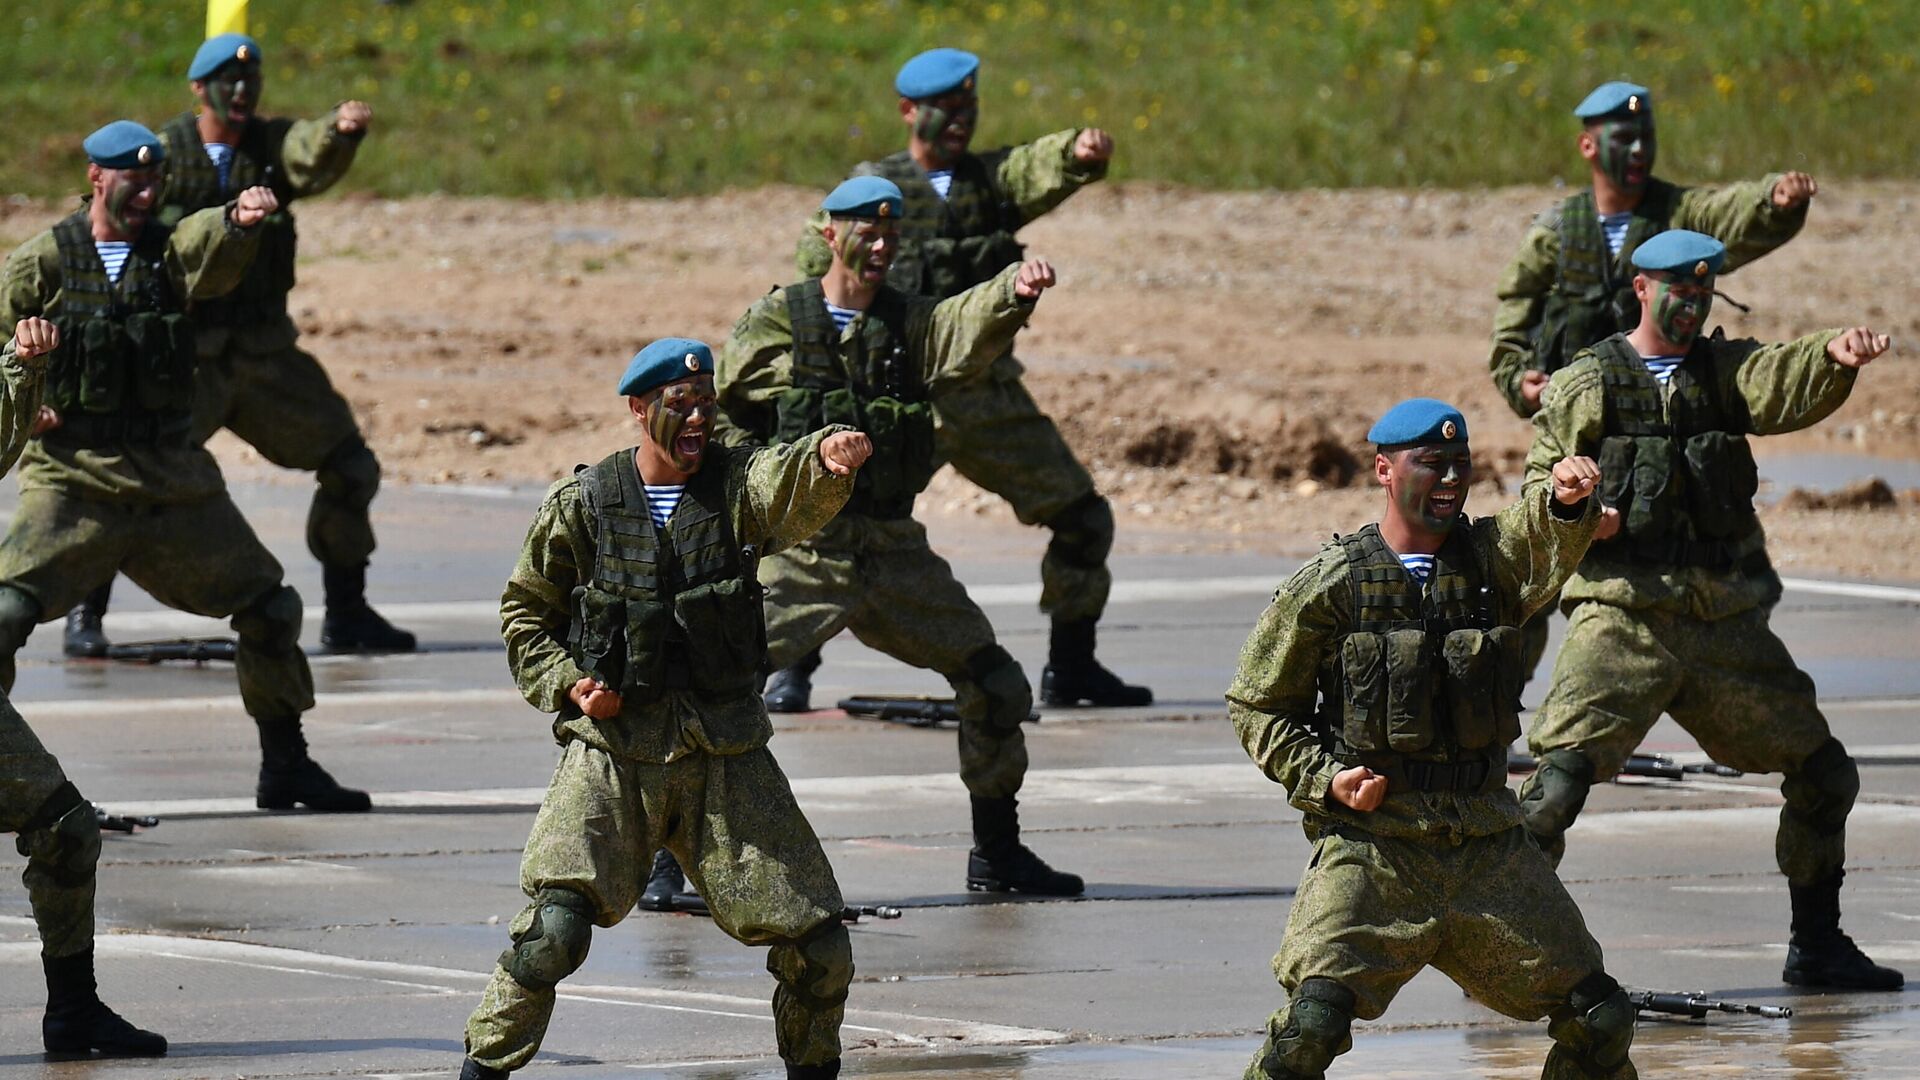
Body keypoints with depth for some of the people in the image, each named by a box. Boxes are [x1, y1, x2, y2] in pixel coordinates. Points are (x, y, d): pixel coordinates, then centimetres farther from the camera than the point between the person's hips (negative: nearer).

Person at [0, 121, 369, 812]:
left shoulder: (167, 252, 6)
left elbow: (212, 253, -17)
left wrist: (240, 220, -39)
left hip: (172, 476, 4)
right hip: (75, 479, -4)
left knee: (268, 606, 7)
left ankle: (285, 767, 23)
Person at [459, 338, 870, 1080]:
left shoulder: (736, 485, 1)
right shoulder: (584, 503, 1)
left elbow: (794, 492, -23)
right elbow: (524, 612, 11)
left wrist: (829, 456, -46)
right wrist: (567, 683, -7)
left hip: (725, 752, 2)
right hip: (613, 747, -2)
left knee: (818, 948, 1)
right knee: (556, 927, -20)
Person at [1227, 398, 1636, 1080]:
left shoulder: (1491, 557, 6)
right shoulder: (1330, 585, -1)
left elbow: (1548, 545, -18)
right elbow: (1256, 707, 6)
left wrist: (1568, 500, -40)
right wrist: (1323, 778, -9)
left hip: (1487, 845, 3)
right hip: (1372, 843, -3)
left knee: (1600, 1018, 4)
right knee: (1313, 1020, -22)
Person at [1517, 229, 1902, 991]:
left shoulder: (1724, 370, 12)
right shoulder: (1585, 385, 5)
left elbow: (1785, 388, -9)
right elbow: (1540, 479, 7)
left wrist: (1835, 356, -31)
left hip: (1727, 622, 4)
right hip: (1622, 615, -4)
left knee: (1823, 772, 9)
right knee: (1562, 772, -19)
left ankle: (1817, 946, 24)